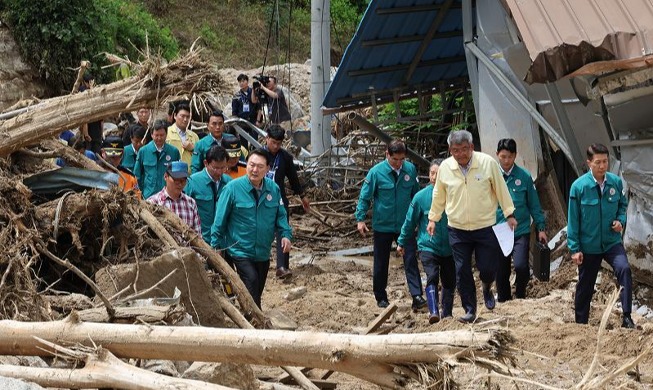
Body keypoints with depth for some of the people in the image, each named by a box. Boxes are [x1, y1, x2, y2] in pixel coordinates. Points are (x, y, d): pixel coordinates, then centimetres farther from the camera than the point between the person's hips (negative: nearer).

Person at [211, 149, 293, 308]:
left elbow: (280, 215, 9)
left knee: (257, 292, 14)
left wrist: (286, 234, -9)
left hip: (263, 253, 5)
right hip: (240, 251, -5)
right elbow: (220, 219, -7)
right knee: (251, 280, -24)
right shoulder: (233, 188, -13)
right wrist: (216, 245, -3)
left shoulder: (273, 189, -1)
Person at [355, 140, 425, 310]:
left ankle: (417, 296, -7)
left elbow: (416, 194, 10)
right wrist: (361, 219, -8)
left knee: (411, 261, -6)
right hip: (382, 226, -1)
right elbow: (365, 197, -4)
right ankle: (381, 297, 23)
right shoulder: (376, 172, -12)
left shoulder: (410, 169, -4)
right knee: (381, 264, 10)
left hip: (405, 225, 1)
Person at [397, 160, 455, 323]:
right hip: (428, 246, -1)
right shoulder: (421, 196, -9)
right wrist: (401, 242, 12)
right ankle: (433, 312, -25)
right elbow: (410, 221, 4)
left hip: (450, 248, 1)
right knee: (432, 277, -19)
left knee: (449, 282, 12)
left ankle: (447, 313, 28)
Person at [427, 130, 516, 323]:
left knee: (487, 268, -1)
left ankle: (487, 289, 34)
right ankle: (470, 310, 16)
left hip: (485, 227, -2)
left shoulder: (488, 163, -10)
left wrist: (509, 215, 2)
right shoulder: (445, 167, -3)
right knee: (462, 271, 2)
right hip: (457, 229, 2)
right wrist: (433, 218, 16)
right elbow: (438, 196, 11)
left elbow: (501, 190, 0)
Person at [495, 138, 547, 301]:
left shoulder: (524, 176, -3)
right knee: (501, 272, 7)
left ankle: (520, 296, 8)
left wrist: (541, 228, 4)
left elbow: (534, 204, 4)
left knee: (521, 266, -19)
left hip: (521, 231, -1)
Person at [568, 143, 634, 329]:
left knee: (624, 269, -24)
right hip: (588, 246, -1)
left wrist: (621, 220, -9)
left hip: (612, 242, 1)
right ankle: (581, 324, 28)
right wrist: (574, 248, -8)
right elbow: (573, 220, -8)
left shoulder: (616, 182, -6)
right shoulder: (579, 186, -14)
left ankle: (626, 317, -18)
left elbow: (623, 205, 12)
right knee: (585, 287, 10)